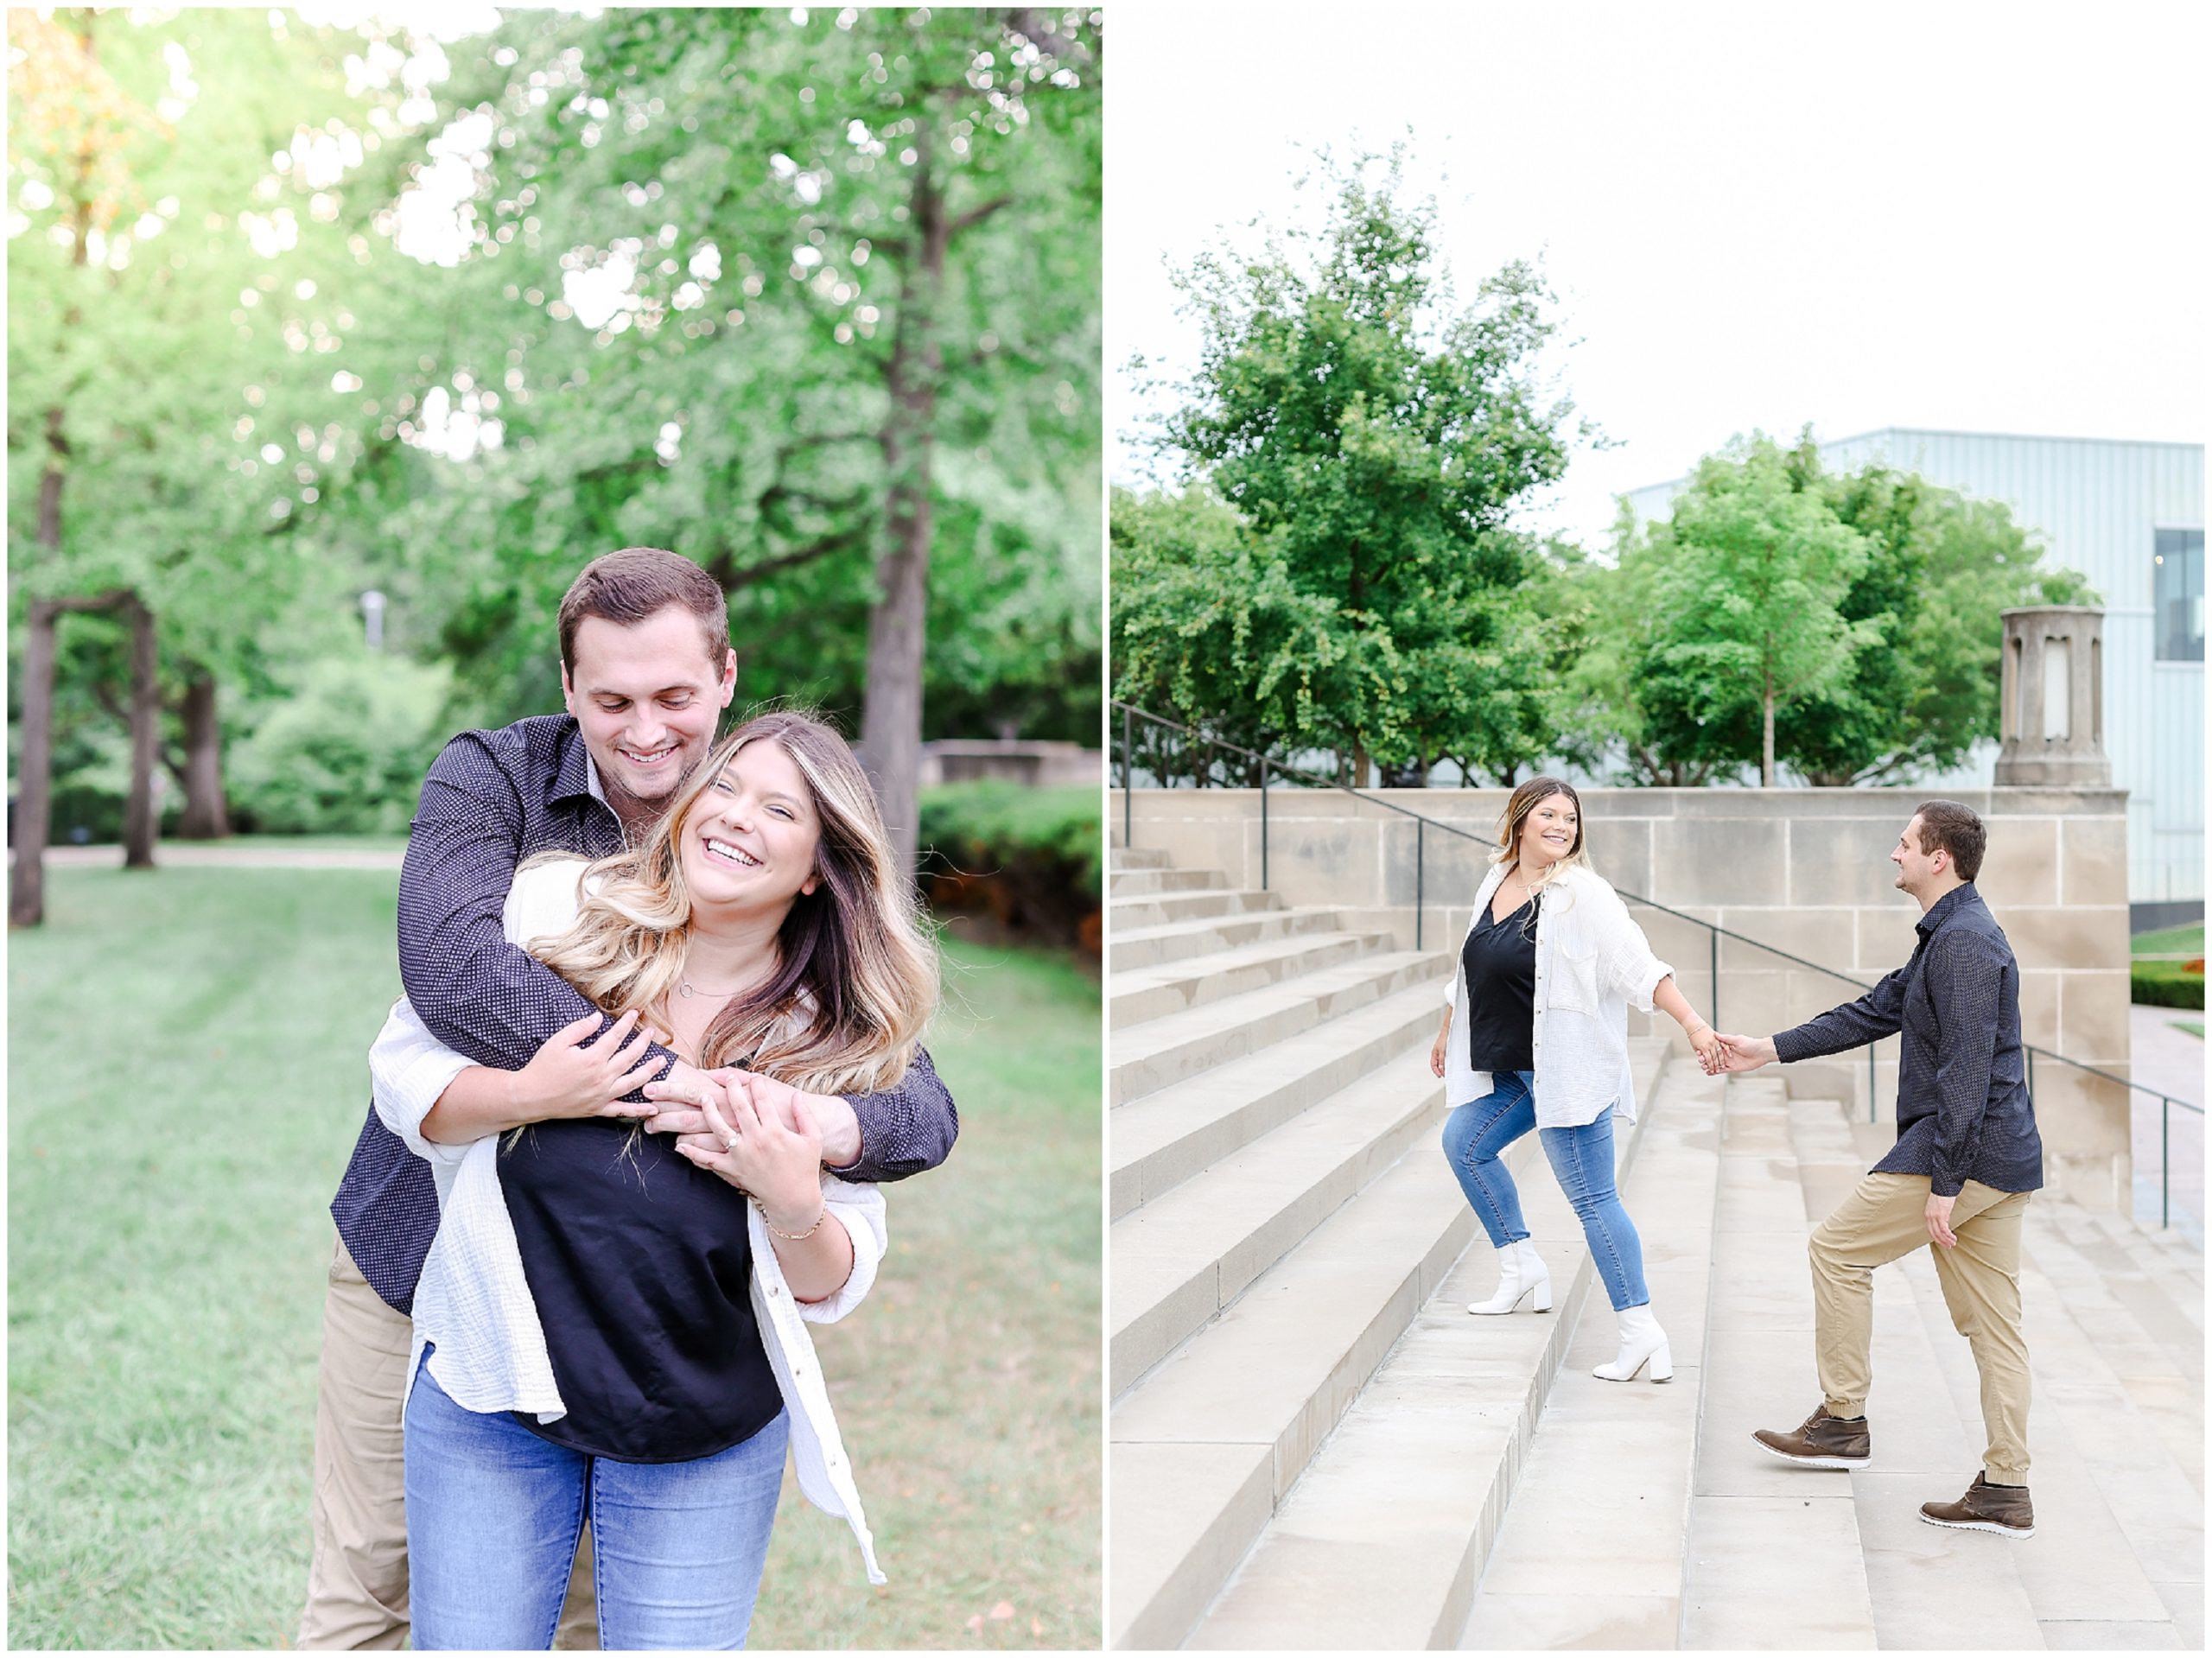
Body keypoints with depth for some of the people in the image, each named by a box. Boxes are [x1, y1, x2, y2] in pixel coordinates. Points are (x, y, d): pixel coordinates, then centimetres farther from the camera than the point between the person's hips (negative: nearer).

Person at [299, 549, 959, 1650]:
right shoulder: (491, 778, -13)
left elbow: (921, 1105, -17)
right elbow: (454, 964, -35)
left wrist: (830, 1127, -42)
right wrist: (674, 1078, -45)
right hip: (422, 1255, -1)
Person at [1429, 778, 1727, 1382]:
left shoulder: (1582, 894, -14)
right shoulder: (1496, 883, 8)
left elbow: (1641, 969, -20)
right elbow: (1473, 970, 23)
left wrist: (1692, 1024, -31)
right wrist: (1447, 1033, 32)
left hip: (1569, 1070, -9)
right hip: (1509, 1068, 9)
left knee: (1592, 1198, -9)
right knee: (1463, 1143, 20)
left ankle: (1641, 1331, -8)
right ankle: (1523, 1270, 29)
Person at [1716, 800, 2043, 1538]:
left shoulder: (1964, 944, -17)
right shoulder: (1947, 936, 17)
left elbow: (1967, 1070, -22)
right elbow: (1877, 1010, 25)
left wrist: (1944, 1185, -23)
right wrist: (1773, 1049, 26)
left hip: (1961, 1152, -10)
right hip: (2003, 1160, 10)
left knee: (1838, 1246, 2)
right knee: (1990, 1320, 9)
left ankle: (1842, 1422, 9)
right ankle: (2005, 1491, 10)